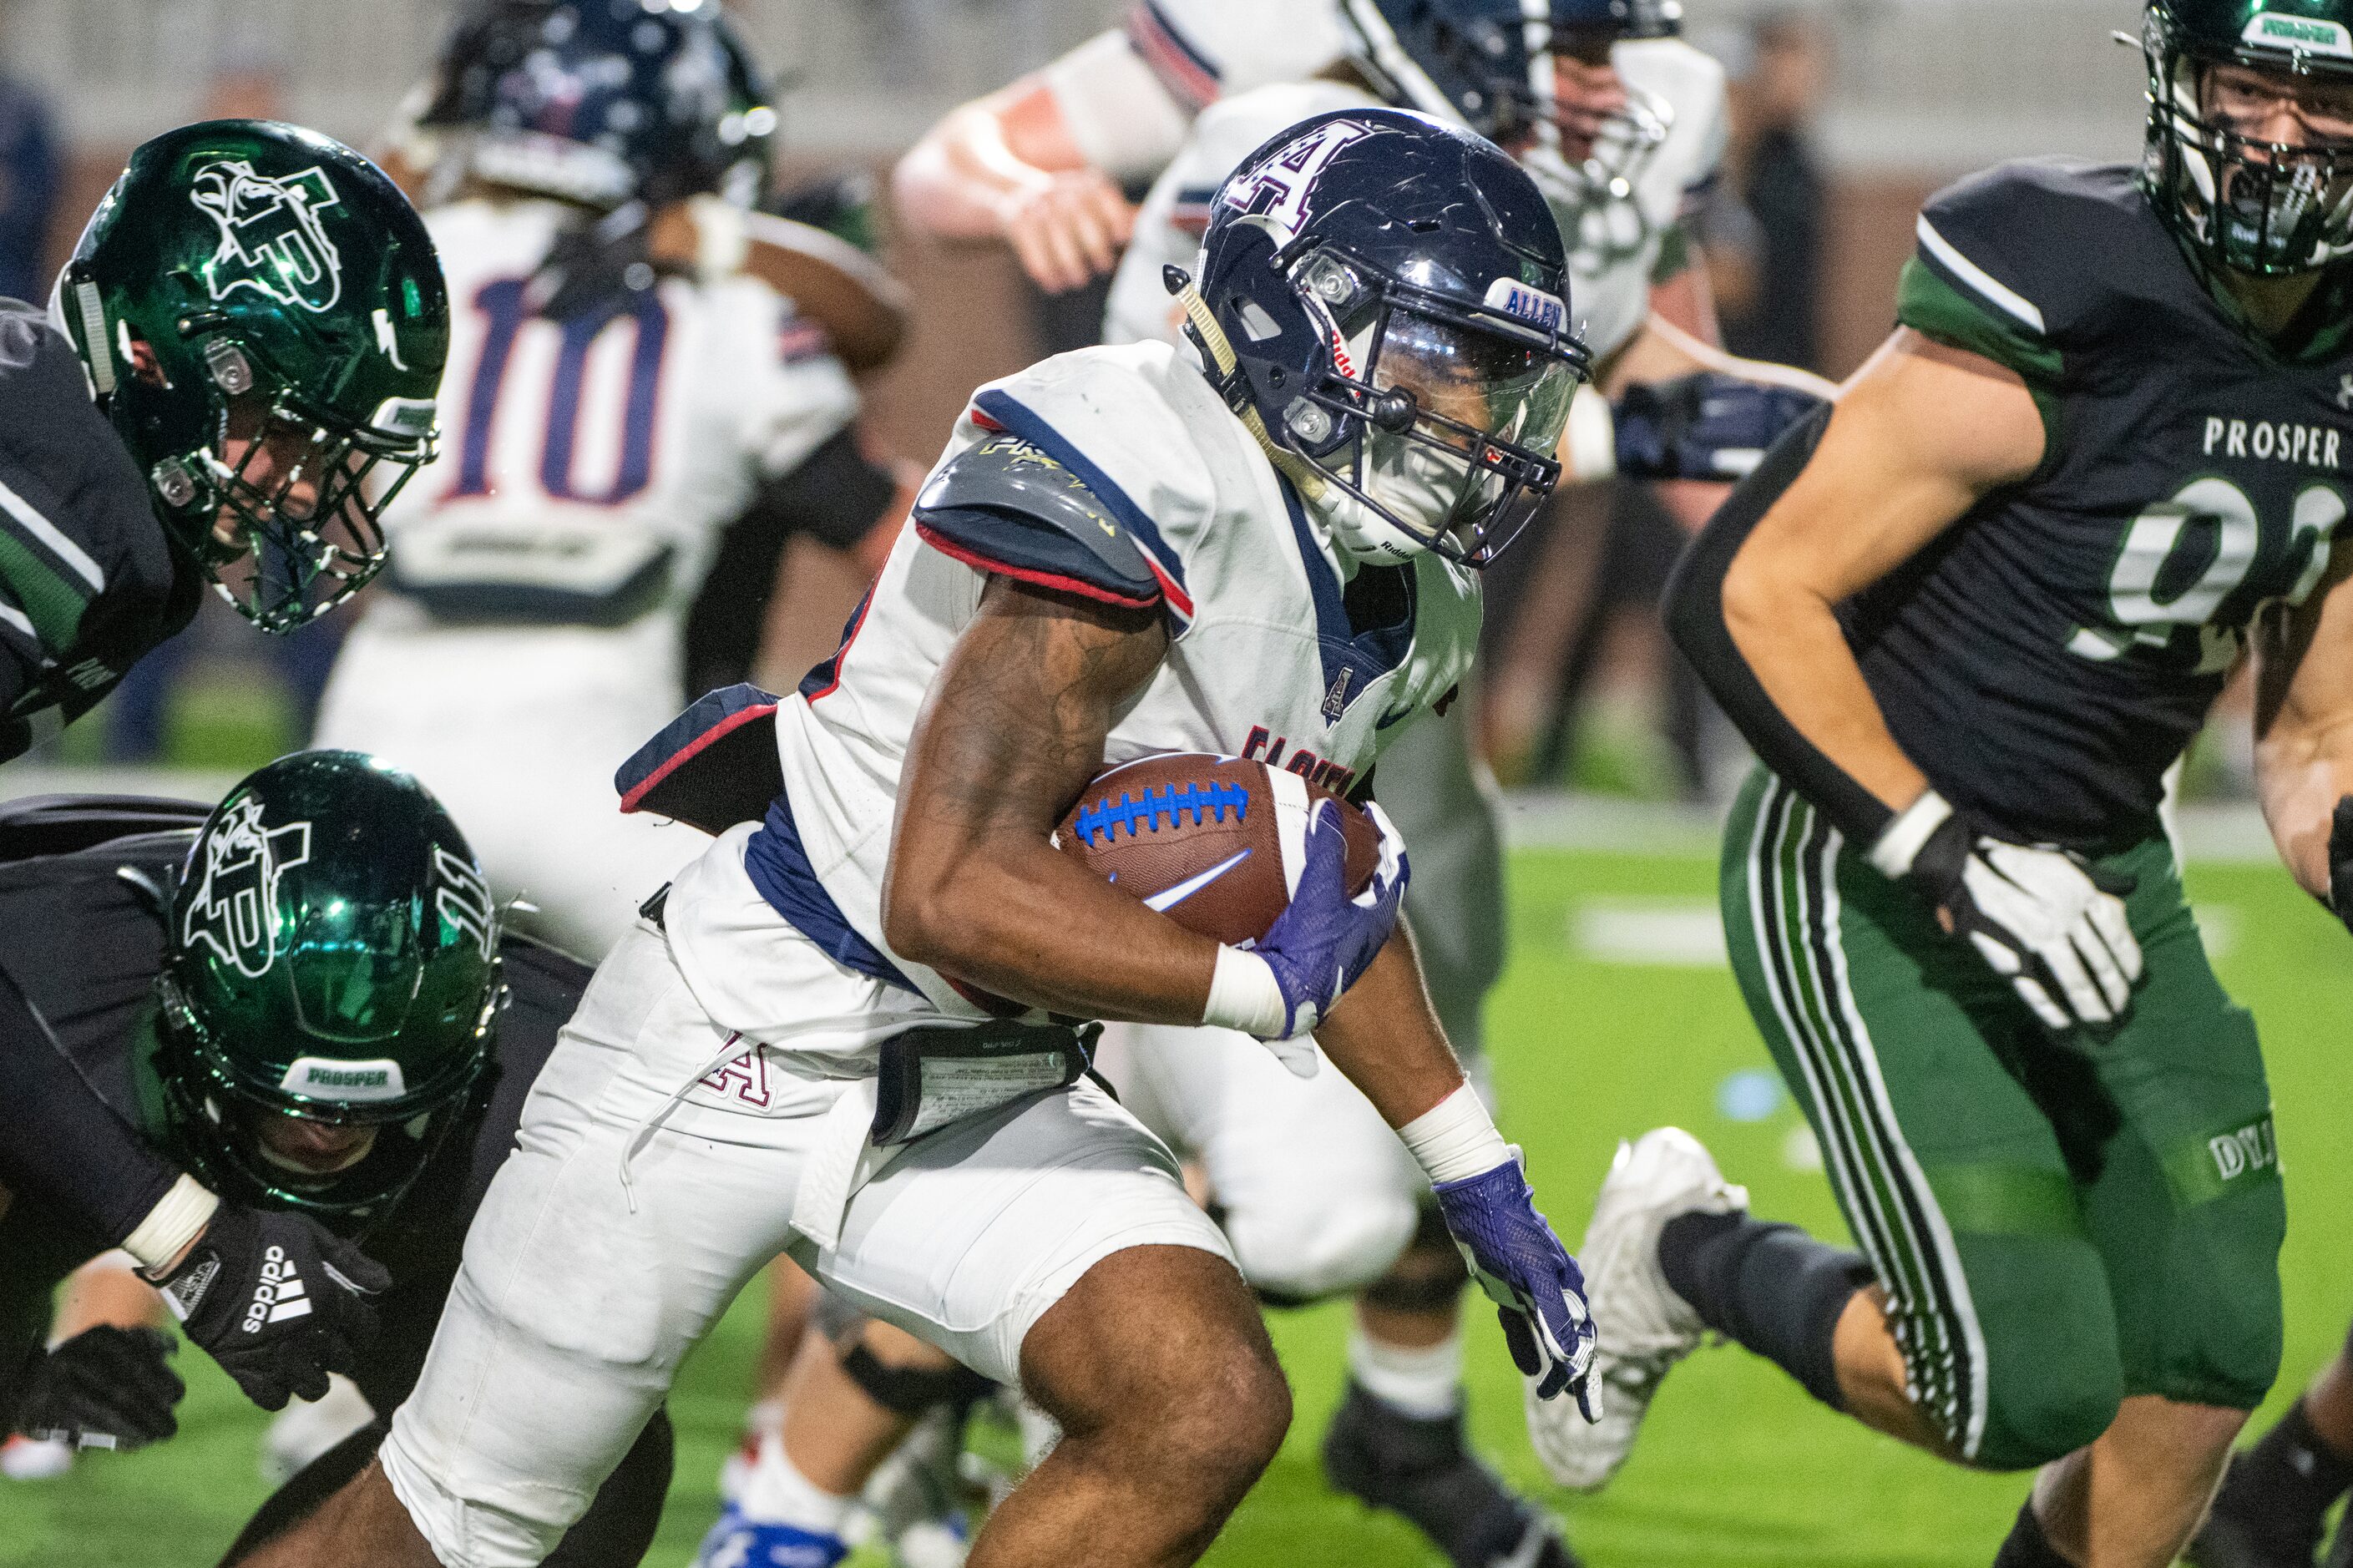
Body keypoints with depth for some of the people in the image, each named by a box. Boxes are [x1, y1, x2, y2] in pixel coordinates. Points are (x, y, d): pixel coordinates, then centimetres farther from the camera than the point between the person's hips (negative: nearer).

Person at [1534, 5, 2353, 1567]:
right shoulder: (2054, 325, -24)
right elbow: (1744, 594, -21)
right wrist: (1950, 858, -26)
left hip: (2103, 870, 7)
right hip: (1873, 885, -7)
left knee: (2205, 1361, 0)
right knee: (2031, 1389, -12)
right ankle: (1690, 1256, 15)